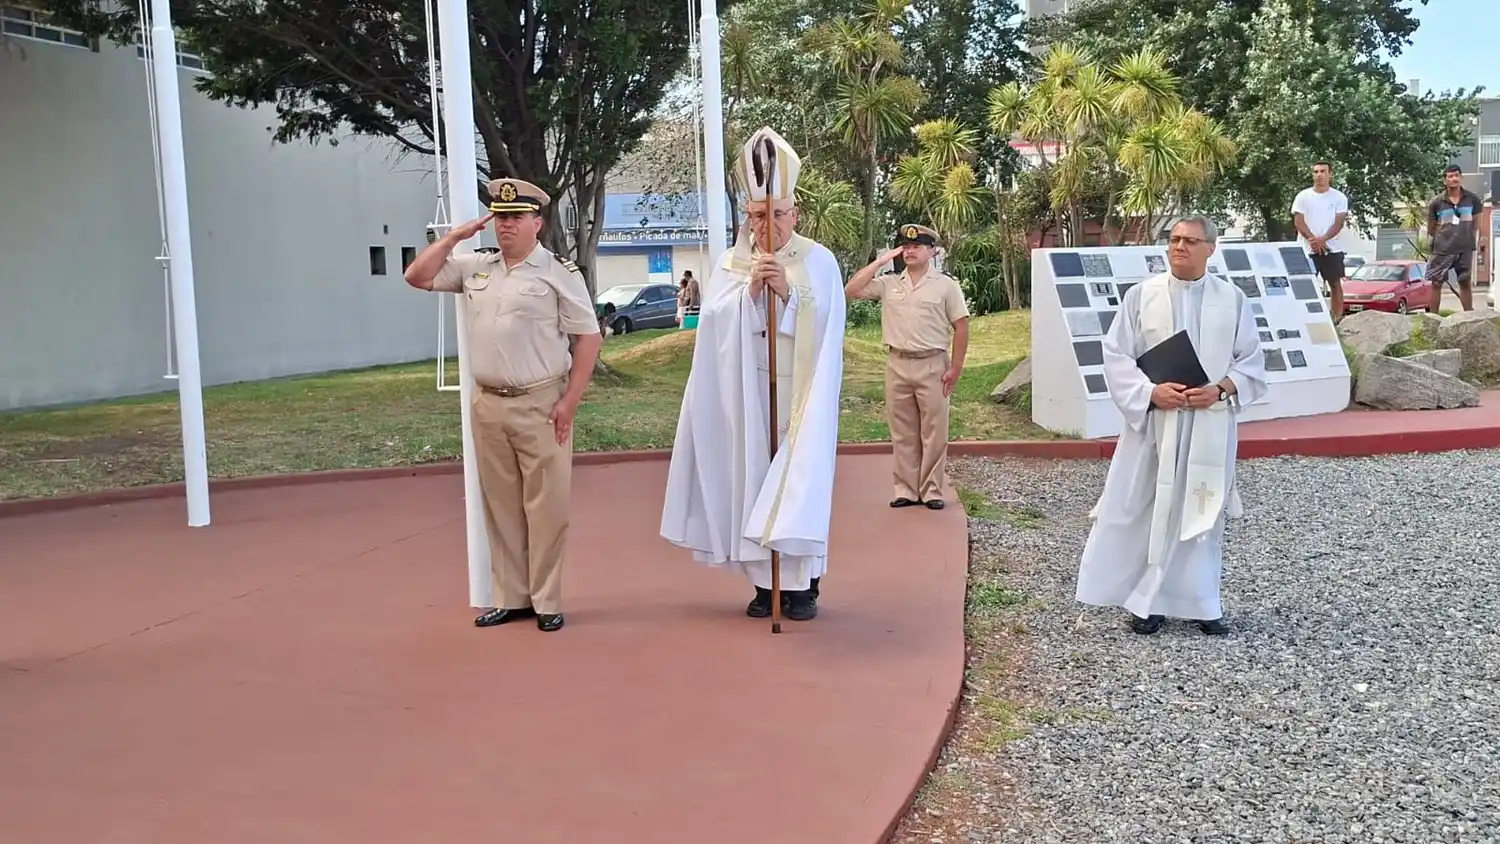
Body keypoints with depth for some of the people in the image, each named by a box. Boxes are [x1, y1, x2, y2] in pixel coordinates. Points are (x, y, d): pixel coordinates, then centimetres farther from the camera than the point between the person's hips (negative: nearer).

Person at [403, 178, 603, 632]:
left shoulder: (559, 272, -4)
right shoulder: (474, 267, 12)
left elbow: (588, 337, -6)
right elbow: (417, 276, 15)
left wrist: (570, 401, -12)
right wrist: (454, 236, 6)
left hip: (540, 406, -5)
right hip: (488, 407, 5)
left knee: (546, 506, -1)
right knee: (500, 506, 10)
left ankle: (546, 602, 8)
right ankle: (511, 597, 19)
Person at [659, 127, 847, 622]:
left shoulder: (819, 261, -1)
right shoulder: (730, 264, 6)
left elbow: (826, 329, -8)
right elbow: (715, 322, -4)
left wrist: (788, 292, -20)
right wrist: (751, 291, -18)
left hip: (800, 390, -2)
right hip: (747, 392, 2)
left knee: (800, 480, -2)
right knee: (754, 477, 2)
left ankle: (803, 583, 6)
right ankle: (765, 581, 11)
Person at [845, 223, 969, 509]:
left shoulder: (946, 284, -1)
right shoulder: (888, 283, 7)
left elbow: (961, 327, -1)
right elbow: (850, 291, -2)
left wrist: (955, 368, -7)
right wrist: (880, 261, -3)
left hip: (932, 365, -3)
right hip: (897, 365, 3)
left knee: (933, 432, 2)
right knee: (902, 433, 7)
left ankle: (932, 491, 9)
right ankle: (906, 490, 14)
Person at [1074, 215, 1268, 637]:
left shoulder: (1232, 299, 4)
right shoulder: (1141, 295, 0)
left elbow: (1252, 361, 6)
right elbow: (1117, 356, -1)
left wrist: (1221, 389, -13)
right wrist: (1151, 391, -16)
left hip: (1210, 425, 1)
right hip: (1153, 422, -1)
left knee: (1202, 511, 8)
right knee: (1144, 510, 0)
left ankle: (1200, 603, 19)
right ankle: (1147, 602, 11)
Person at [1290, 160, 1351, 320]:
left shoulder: (1339, 197, 3)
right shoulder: (1303, 196, 3)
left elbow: (1339, 223, -5)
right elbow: (1298, 222, -4)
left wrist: (1322, 239, -19)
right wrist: (1313, 240, -16)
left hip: (1332, 249, 0)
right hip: (1307, 250, 0)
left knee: (1335, 285, 4)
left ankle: (1337, 319, 9)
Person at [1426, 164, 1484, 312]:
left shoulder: (1472, 199, 1)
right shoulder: (1436, 203, -5)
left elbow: (1474, 222, 13)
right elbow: (1431, 230, 4)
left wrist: (1464, 237, 8)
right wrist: (1445, 237, 5)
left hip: (1465, 249, 2)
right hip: (1442, 250, -2)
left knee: (1465, 283, 10)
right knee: (1436, 284, 1)